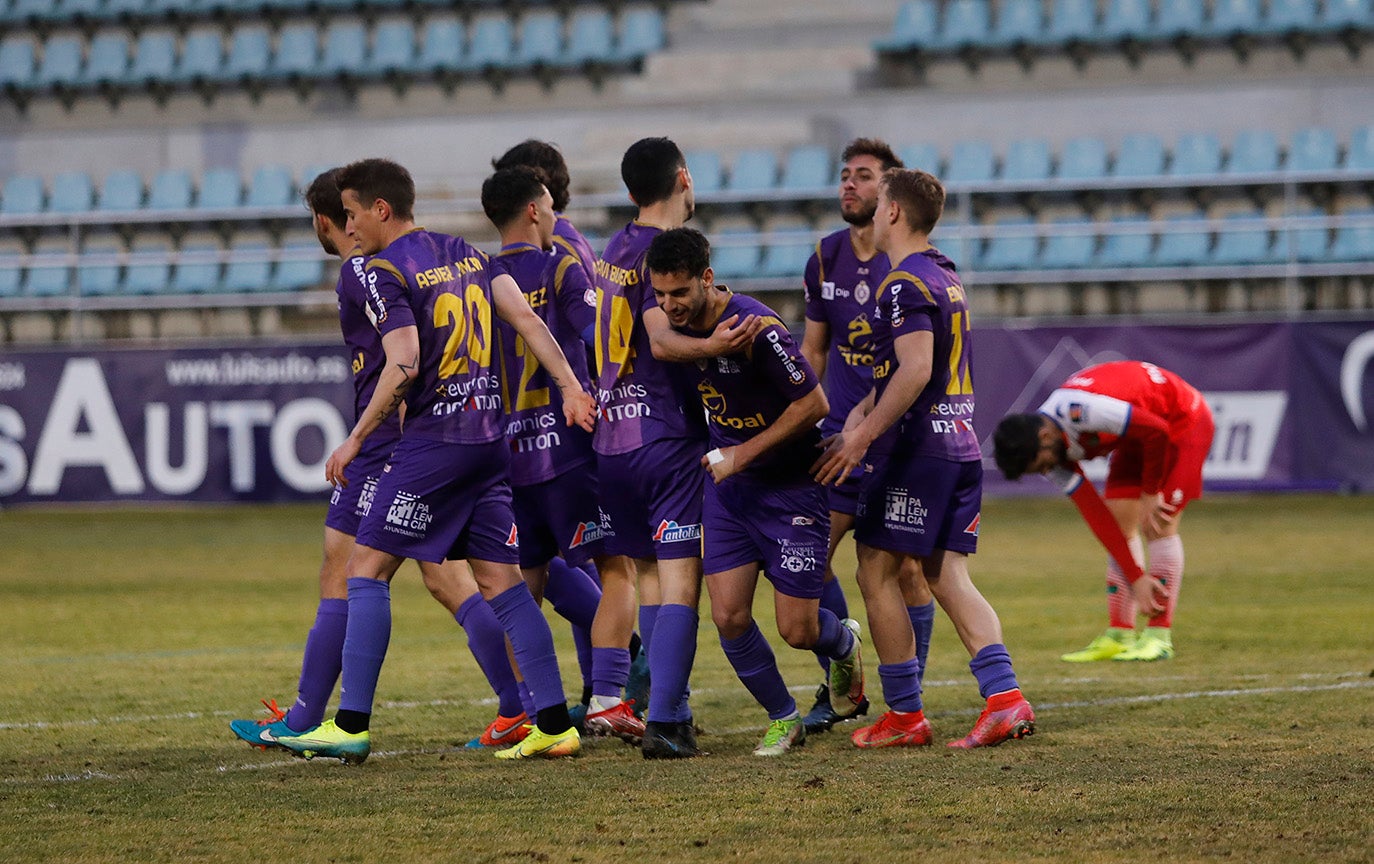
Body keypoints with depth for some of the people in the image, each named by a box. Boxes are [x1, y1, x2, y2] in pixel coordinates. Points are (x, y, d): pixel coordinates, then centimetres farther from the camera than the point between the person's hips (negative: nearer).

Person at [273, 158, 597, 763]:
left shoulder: (386, 272, -8)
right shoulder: (465, 254, 15)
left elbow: (403, 367, -18)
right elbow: (525, 317, 7)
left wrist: (355, 441, -11)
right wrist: (571, 388, 5)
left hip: (434, 440, -7)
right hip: (489, 435, 8)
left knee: (366, 569, -2)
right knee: (501, 581, 8)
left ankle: (351, 726, -7)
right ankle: (554, 725, 2)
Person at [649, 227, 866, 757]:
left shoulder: (757, 328, -24)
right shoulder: (673, 324, -4)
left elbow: (813, 402, -19)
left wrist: (743, 455, -18)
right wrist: (718, 457, 9)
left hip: (791, 484, -5)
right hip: (726, 482, 6)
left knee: (797, 630, -4)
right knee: (729, 617, -6)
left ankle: (843, 643, 33)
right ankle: (784, 719, 15)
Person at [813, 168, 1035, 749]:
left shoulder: (904, 285, -13)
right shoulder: (944, 276, 17)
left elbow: (916, 370, -24)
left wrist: (861, 437, -23)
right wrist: (863, 411, 29)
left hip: (916, 447, -9)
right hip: (960, 444, 9)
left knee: (877, 573, 1)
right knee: (947, 576, 6)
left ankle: (904, 715, 2)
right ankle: (1004, 697, -8)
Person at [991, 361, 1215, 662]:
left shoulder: (1077, 410, -37)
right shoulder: (1058, 456, -10)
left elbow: (1157, 431, -31)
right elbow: (1098, 518, -9)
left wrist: (1150, 493, -17)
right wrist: (1136, 578, -14)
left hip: (1183, 419, -8)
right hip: (1137, 435, 8)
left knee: (1158, 524, -15)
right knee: (1121, 522, 0)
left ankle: (1159, 637, -10)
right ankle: (1119, 635, 4)